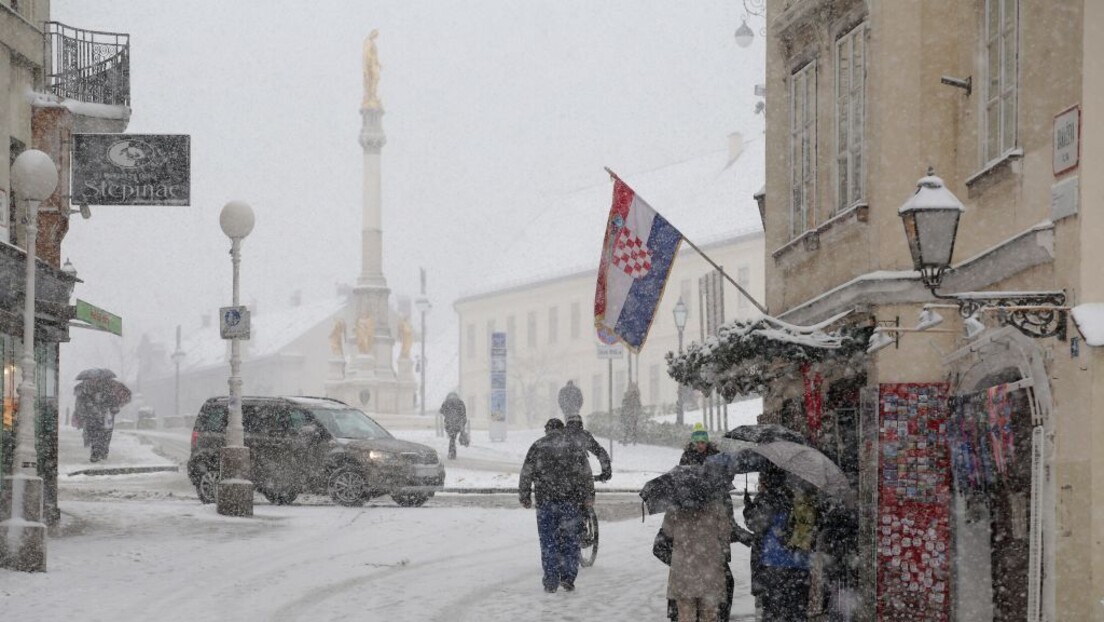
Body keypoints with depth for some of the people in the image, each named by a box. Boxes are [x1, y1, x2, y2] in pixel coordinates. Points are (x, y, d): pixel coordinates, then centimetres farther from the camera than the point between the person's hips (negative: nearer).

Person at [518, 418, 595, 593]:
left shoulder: (537, 447, 4)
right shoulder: (574, 447, 7)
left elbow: (526, 474, 2)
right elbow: (586, 475, 6)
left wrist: (524, 497, 9)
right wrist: (588, 497, 14)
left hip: (546, 500, -1)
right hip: (571, 500, 1)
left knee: (548, 542, 4)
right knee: (570, 540, 9)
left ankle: (551, 582, 1)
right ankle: (568, 578, 5)